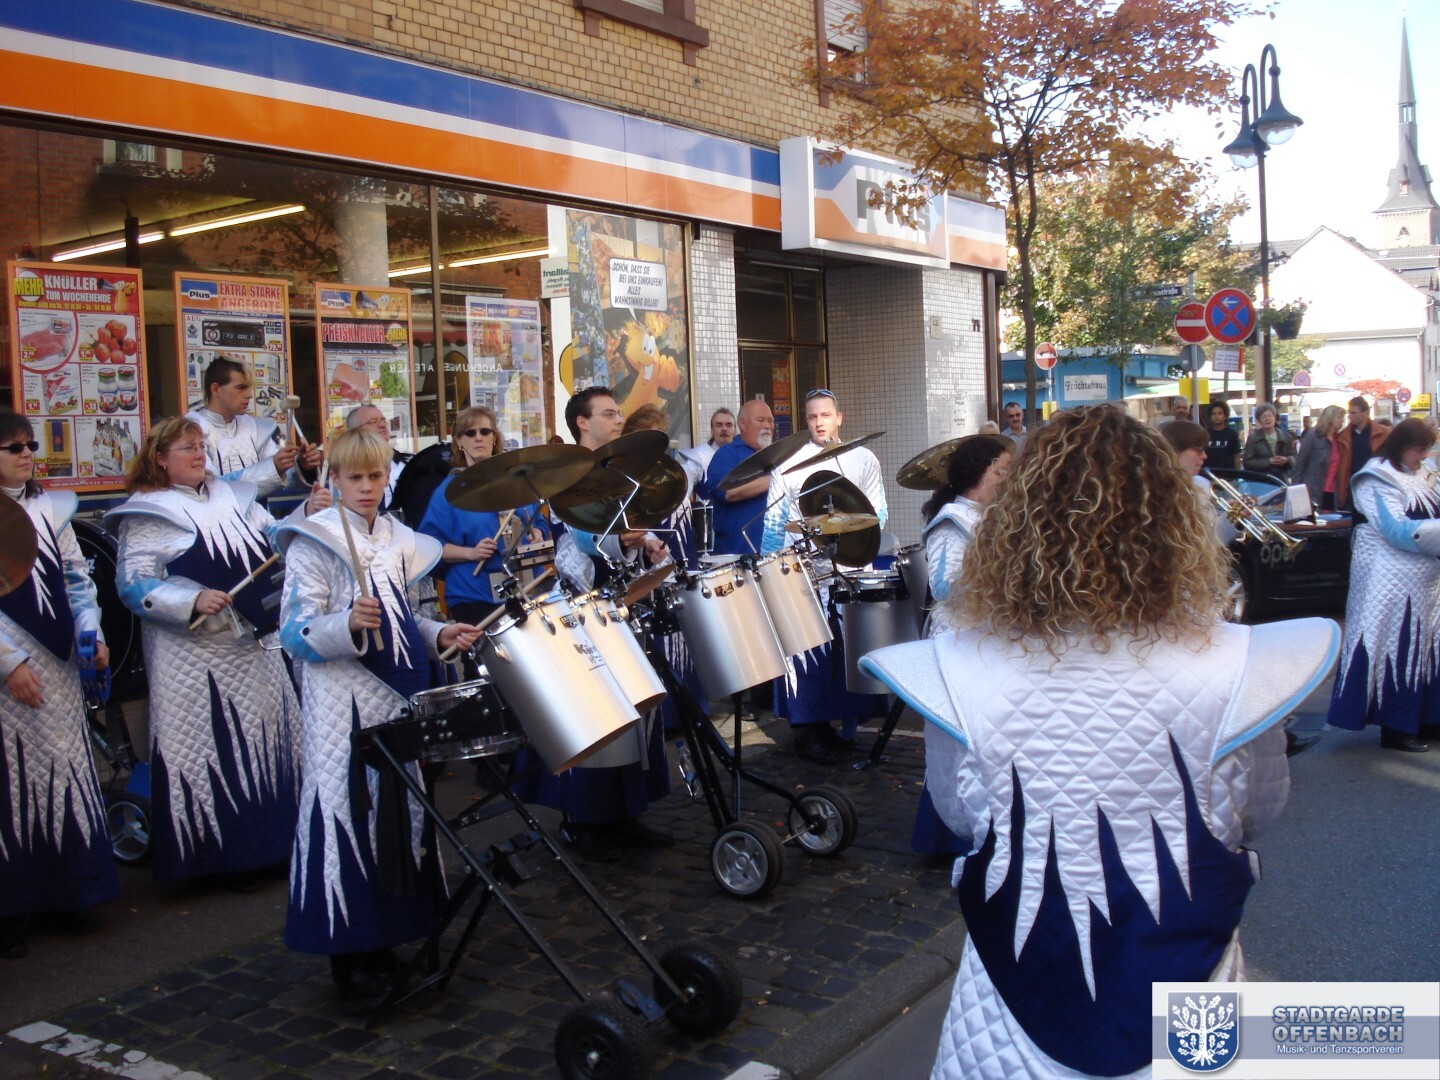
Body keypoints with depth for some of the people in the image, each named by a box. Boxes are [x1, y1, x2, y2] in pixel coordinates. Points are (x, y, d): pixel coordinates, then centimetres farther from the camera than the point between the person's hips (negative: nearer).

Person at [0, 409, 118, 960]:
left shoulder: (50, 508, 10)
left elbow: (77, 579, 14)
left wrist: (92, 634, 1)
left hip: (57, 667, 5)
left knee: (66, 770, 10)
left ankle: (65, 893, 23)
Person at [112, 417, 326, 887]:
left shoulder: (233, 496, 13)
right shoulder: (147, 514, -5)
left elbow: (273, 539, 15)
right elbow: (133, 584, -12)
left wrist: (307, 513, -2)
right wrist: (192, 600, -25)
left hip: (256, 649, 6)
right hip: (196, 660, -6)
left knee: (270, 739, 11)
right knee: (214, 753, -2)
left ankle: (274, 840, 24)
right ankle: (228, 856, 11)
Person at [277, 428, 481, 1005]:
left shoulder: (399, 541, 11)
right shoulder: (313, 543, -7)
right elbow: (296, 632, -13)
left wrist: (440, 635, 3)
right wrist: (348, 626, -30)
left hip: (398, 698, 7)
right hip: (341, 703, -6)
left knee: (399, 811, 11)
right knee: (349, 811, -6)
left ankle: (386, 938, 24)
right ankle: (350, 954, 6)